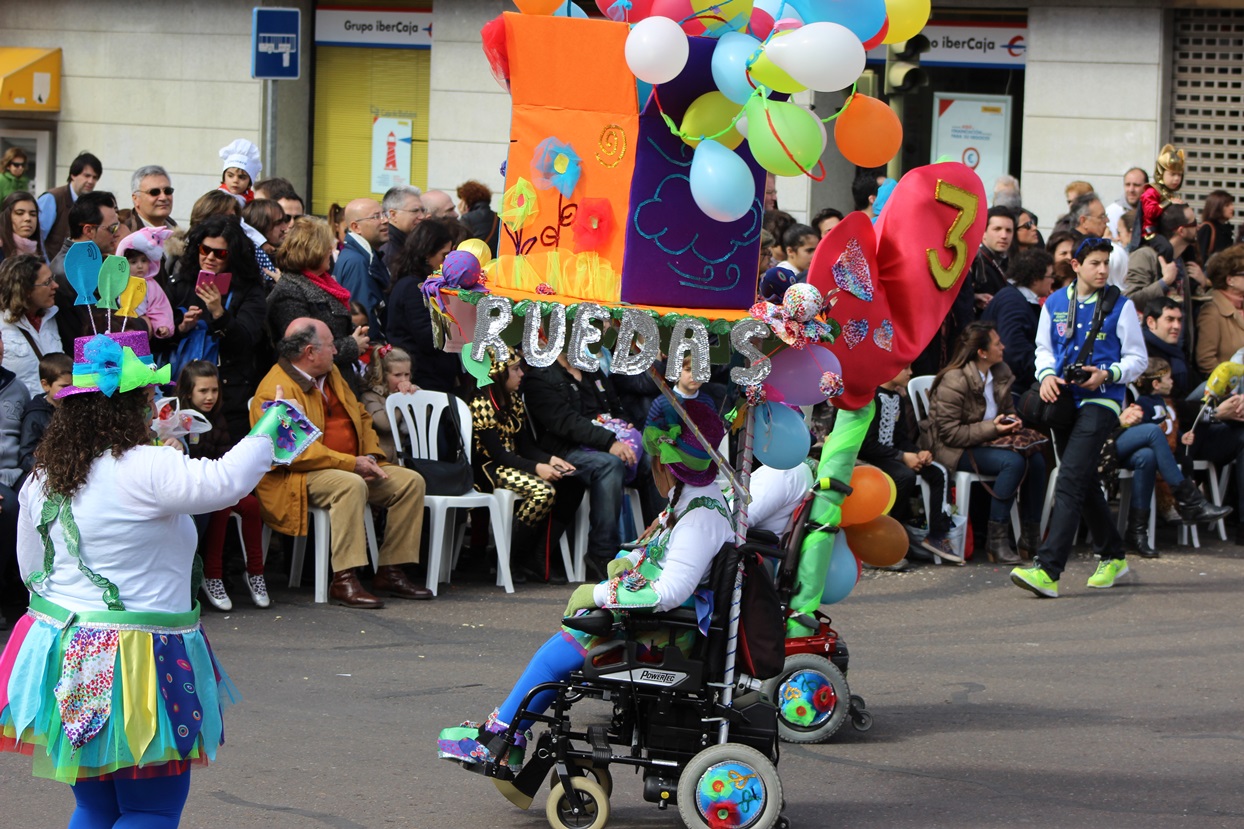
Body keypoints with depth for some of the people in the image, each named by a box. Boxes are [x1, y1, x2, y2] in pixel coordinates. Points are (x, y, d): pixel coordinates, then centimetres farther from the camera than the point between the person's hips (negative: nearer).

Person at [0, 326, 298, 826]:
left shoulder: (43, 478, 7)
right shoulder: (144, 471, -17)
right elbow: (227, 481, -26)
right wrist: (266, 432, -8)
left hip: (64, 653, 8)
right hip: (136, 664, -8)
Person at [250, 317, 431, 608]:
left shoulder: (331, 374, 15)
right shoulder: (275, 390, -15)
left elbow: (362, 417, 22)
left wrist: (370, 457, 2)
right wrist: (351, 464, -23)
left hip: (353, 469, 9)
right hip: (298, 479, -9)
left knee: (411, 481, -3)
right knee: (351, 485, -37)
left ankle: (390, 572, -1)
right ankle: (344, 581, -37)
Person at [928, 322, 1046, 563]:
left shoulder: (1001, 373, 8)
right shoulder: (954, 382, -17)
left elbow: (1009, 409, 25)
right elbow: (950, 433, -19)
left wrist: (1012, 421, -1)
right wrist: (992, 428, -22)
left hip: (988, 441, 8)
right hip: (956, 451, -8)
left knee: (1036, 460, -18)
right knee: (1013, 462, -31)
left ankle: (1031, 537, -11)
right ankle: (997, 541, -25)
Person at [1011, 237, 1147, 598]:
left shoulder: (1120, 305, 1)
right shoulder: (1054, 304, 10)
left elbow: (1137, 358, 3)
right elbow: (1044, 347, 17)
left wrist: (1107, 375, -14)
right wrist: (1047, 374, -4)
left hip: (1100, 400, -5)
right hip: (1064, 400, 5)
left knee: (1071, 480, -18)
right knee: (1085, 483, 15)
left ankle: (1047, 570, -26)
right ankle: (1112, 556, 34)